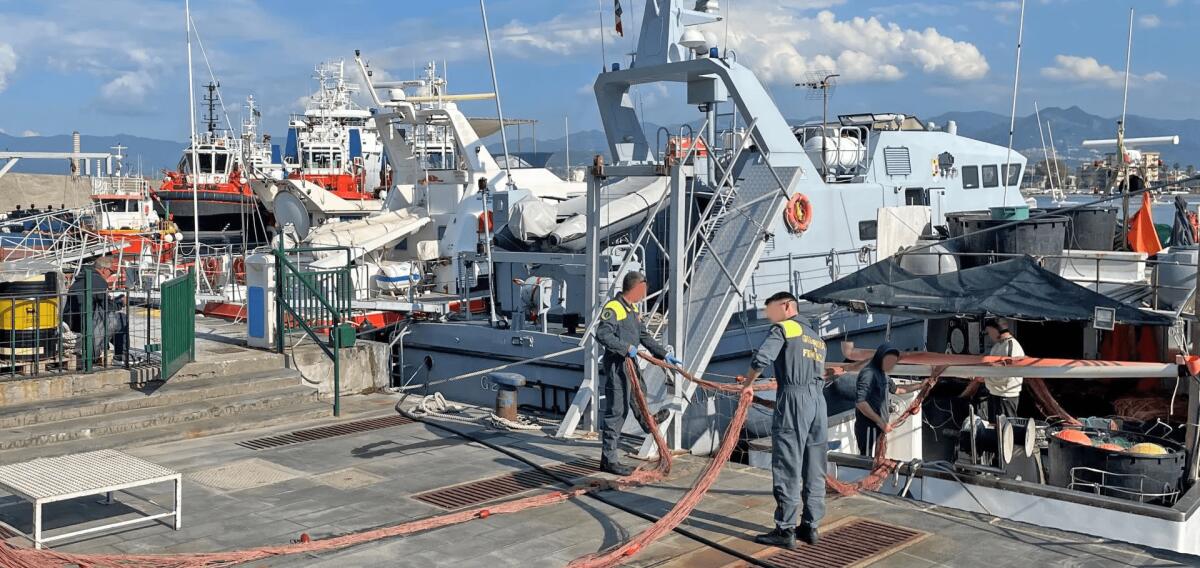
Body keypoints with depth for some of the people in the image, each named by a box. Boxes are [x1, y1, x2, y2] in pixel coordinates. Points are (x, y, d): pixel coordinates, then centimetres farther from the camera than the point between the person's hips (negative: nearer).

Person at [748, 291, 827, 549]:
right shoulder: (817, 338, 25)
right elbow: (821, 373, 20)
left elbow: (761, 359, -13)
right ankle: (810, 526, 15)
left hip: (793, 399, -8)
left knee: (787, 469, -5)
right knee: (814, 470, 10)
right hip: (819, 401, 8)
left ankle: (786, 530, -4)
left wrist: (747, 383, 3)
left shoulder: (783, 329, 1)